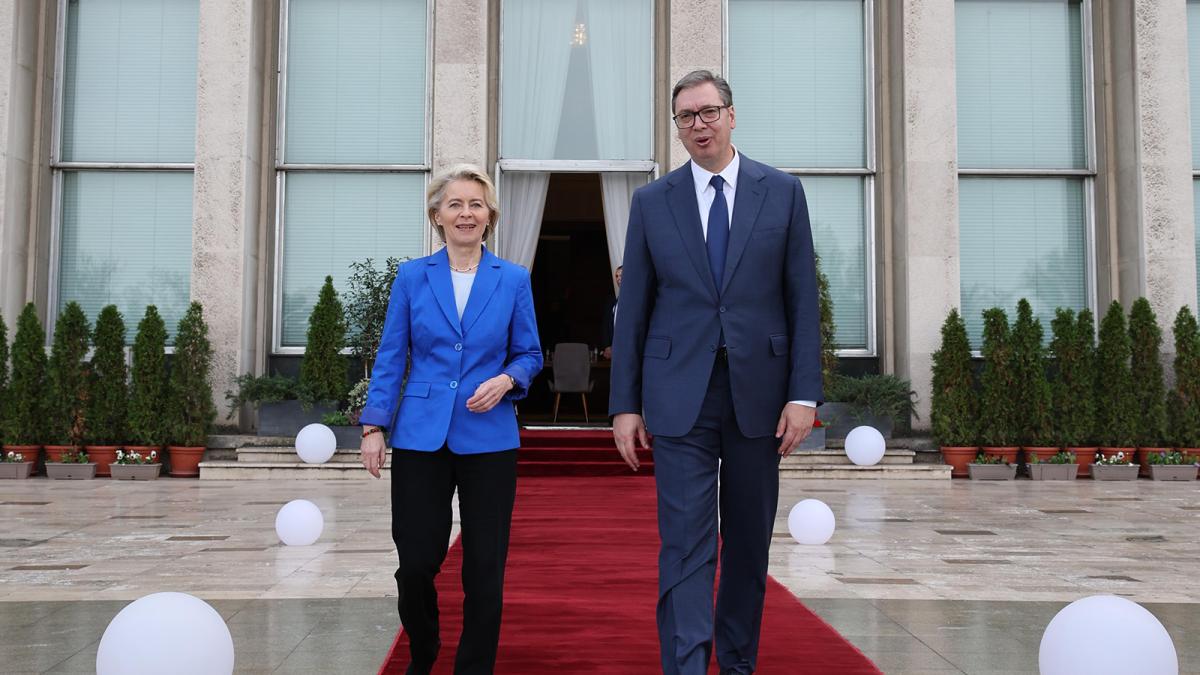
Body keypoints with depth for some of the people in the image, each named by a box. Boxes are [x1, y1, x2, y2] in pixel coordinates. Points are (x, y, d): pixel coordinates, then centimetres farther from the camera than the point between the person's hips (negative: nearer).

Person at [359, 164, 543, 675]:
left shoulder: (514, 280, 4)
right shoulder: (412, 277, 4)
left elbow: (530, 355, 9)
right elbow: (390, 358, 5)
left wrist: (506, 380, -12)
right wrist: (374, 426, -3)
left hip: (489, 439, 0)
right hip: (420, 438, 0)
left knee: (485, 567, 2)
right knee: (416, 562, 1)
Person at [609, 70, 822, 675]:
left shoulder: (782, 192, 5)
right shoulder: (651, 201, 5)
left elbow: (803, 300, 2)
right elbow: (633, 309, 5)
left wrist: (804, 394, -6)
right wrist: (625, 403, 0)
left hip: (759, 393, 1)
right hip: (680, 397, -1)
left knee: (750, 543, 12)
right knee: (685, 546, -5)